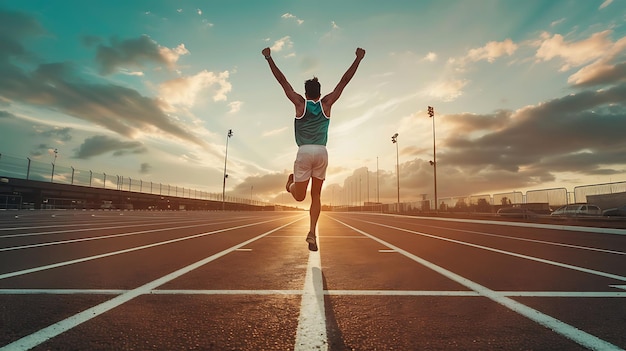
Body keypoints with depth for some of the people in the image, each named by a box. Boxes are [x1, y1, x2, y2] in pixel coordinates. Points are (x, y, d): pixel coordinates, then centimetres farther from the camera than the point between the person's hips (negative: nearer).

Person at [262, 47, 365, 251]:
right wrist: (358, 59, 24)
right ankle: (312, 233, 5)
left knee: (299, 196, 25)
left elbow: (282, 80, 13)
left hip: (304, 152, -2)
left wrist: (269, 58, 19)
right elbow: (345, 80, 17)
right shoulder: (326, 103, 12)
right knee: (316, 195, 8)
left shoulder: (300, 103, 9)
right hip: (322, 152, 2)